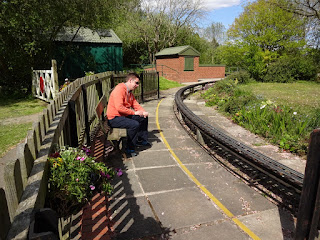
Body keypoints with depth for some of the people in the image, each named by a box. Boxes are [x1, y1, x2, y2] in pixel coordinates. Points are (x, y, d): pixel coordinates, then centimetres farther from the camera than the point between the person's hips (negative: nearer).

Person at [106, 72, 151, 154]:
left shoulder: (129, 91, 13)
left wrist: (143, 112, -7)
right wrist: (134, 112, -23)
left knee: (144, 118, 10)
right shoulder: (119, 89, -19)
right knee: (135, 124, -29)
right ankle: (130, 148, -14)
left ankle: (142, 140, 22)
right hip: (114, 118, -10)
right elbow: (119, 108, -29)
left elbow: (135, 104, 13)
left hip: (125, 115, 10)